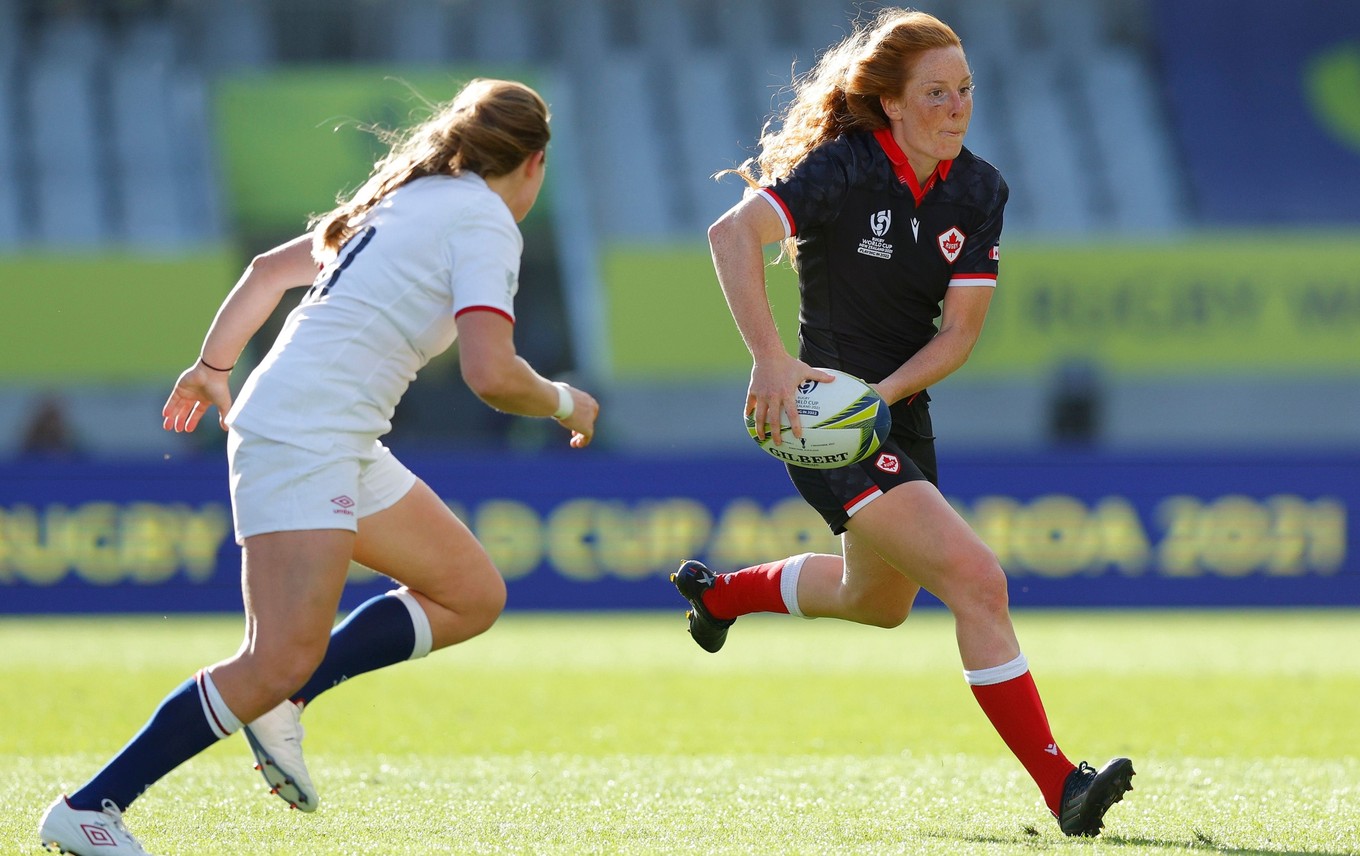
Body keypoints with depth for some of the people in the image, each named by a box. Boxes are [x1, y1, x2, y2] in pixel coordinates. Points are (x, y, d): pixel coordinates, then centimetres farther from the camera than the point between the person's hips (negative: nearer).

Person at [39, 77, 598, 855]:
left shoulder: (405, 199, 20)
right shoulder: (486, 223, -7)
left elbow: (271, 269, 27)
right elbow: (491, 374, -20)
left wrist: (213, 368, 38)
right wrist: (562, 404, 0)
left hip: (343, 443, 10)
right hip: (304, 438, -10)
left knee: (474, 596, 13)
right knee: (282, 661, -18)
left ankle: (280, 702, 6)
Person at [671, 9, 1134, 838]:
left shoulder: (979, 192, -1)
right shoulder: (845, 169, -20)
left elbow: (959, 330, -3)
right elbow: (735, 233, -34)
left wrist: (882, 393, -20)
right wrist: (770, 358, -44)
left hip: (900, 418, 8)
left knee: (878, 602, 29)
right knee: (977, 579, -22)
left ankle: (717, 590, 55)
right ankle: (1060, 785, -20)